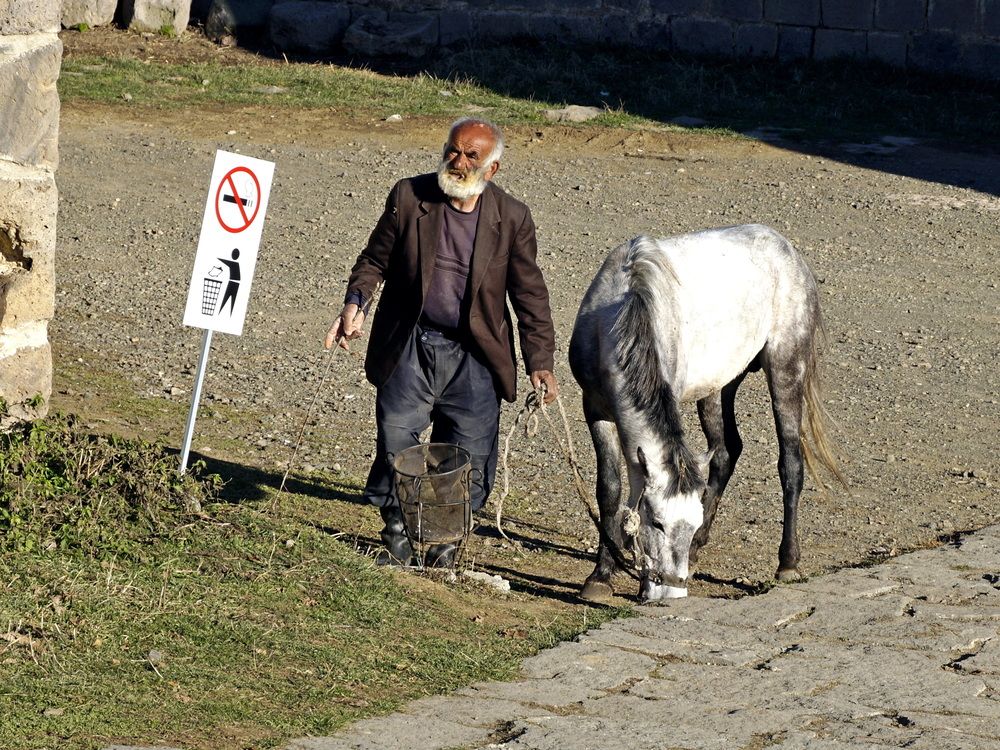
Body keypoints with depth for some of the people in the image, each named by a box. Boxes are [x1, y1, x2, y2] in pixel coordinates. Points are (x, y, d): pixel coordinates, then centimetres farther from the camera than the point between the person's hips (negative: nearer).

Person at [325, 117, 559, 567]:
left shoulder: (511, 218, -2)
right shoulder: (408, 197, -2)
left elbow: (530, 294, 2)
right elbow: (375, 259, 8)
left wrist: (540, 362, -4)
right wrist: (356, 302, -11)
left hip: (473, 359, 0)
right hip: (409, 348, 0)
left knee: (469, 458, 2)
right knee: (395, 442, -2)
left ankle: (445, 545, 19)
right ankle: (397, 540, 16)